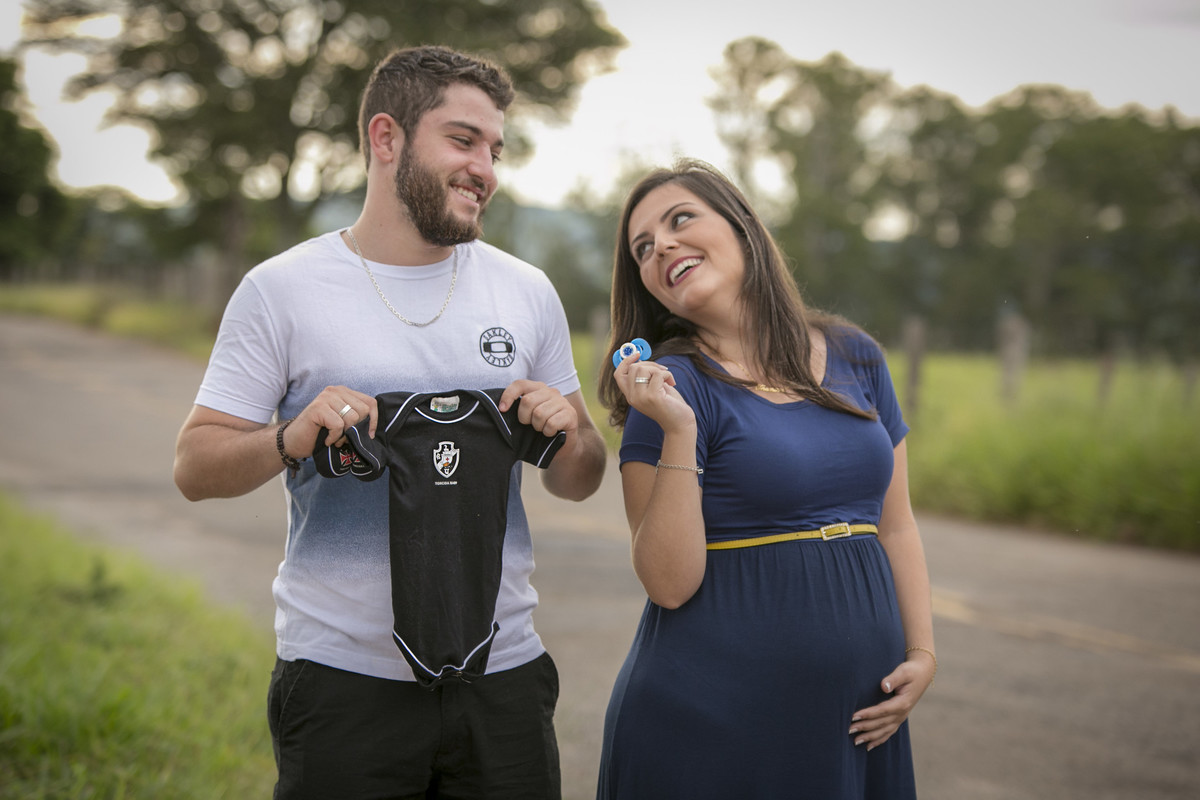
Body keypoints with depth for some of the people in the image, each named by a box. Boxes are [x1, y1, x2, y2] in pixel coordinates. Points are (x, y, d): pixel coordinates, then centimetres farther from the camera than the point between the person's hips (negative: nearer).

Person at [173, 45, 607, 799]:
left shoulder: (527, 292, 8)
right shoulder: (281, 291, -2)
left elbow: (581, 483, 13)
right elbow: (195, 467, -2)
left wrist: (567, 439, -9)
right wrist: (292, 440, -21)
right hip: (342, 678, -3)